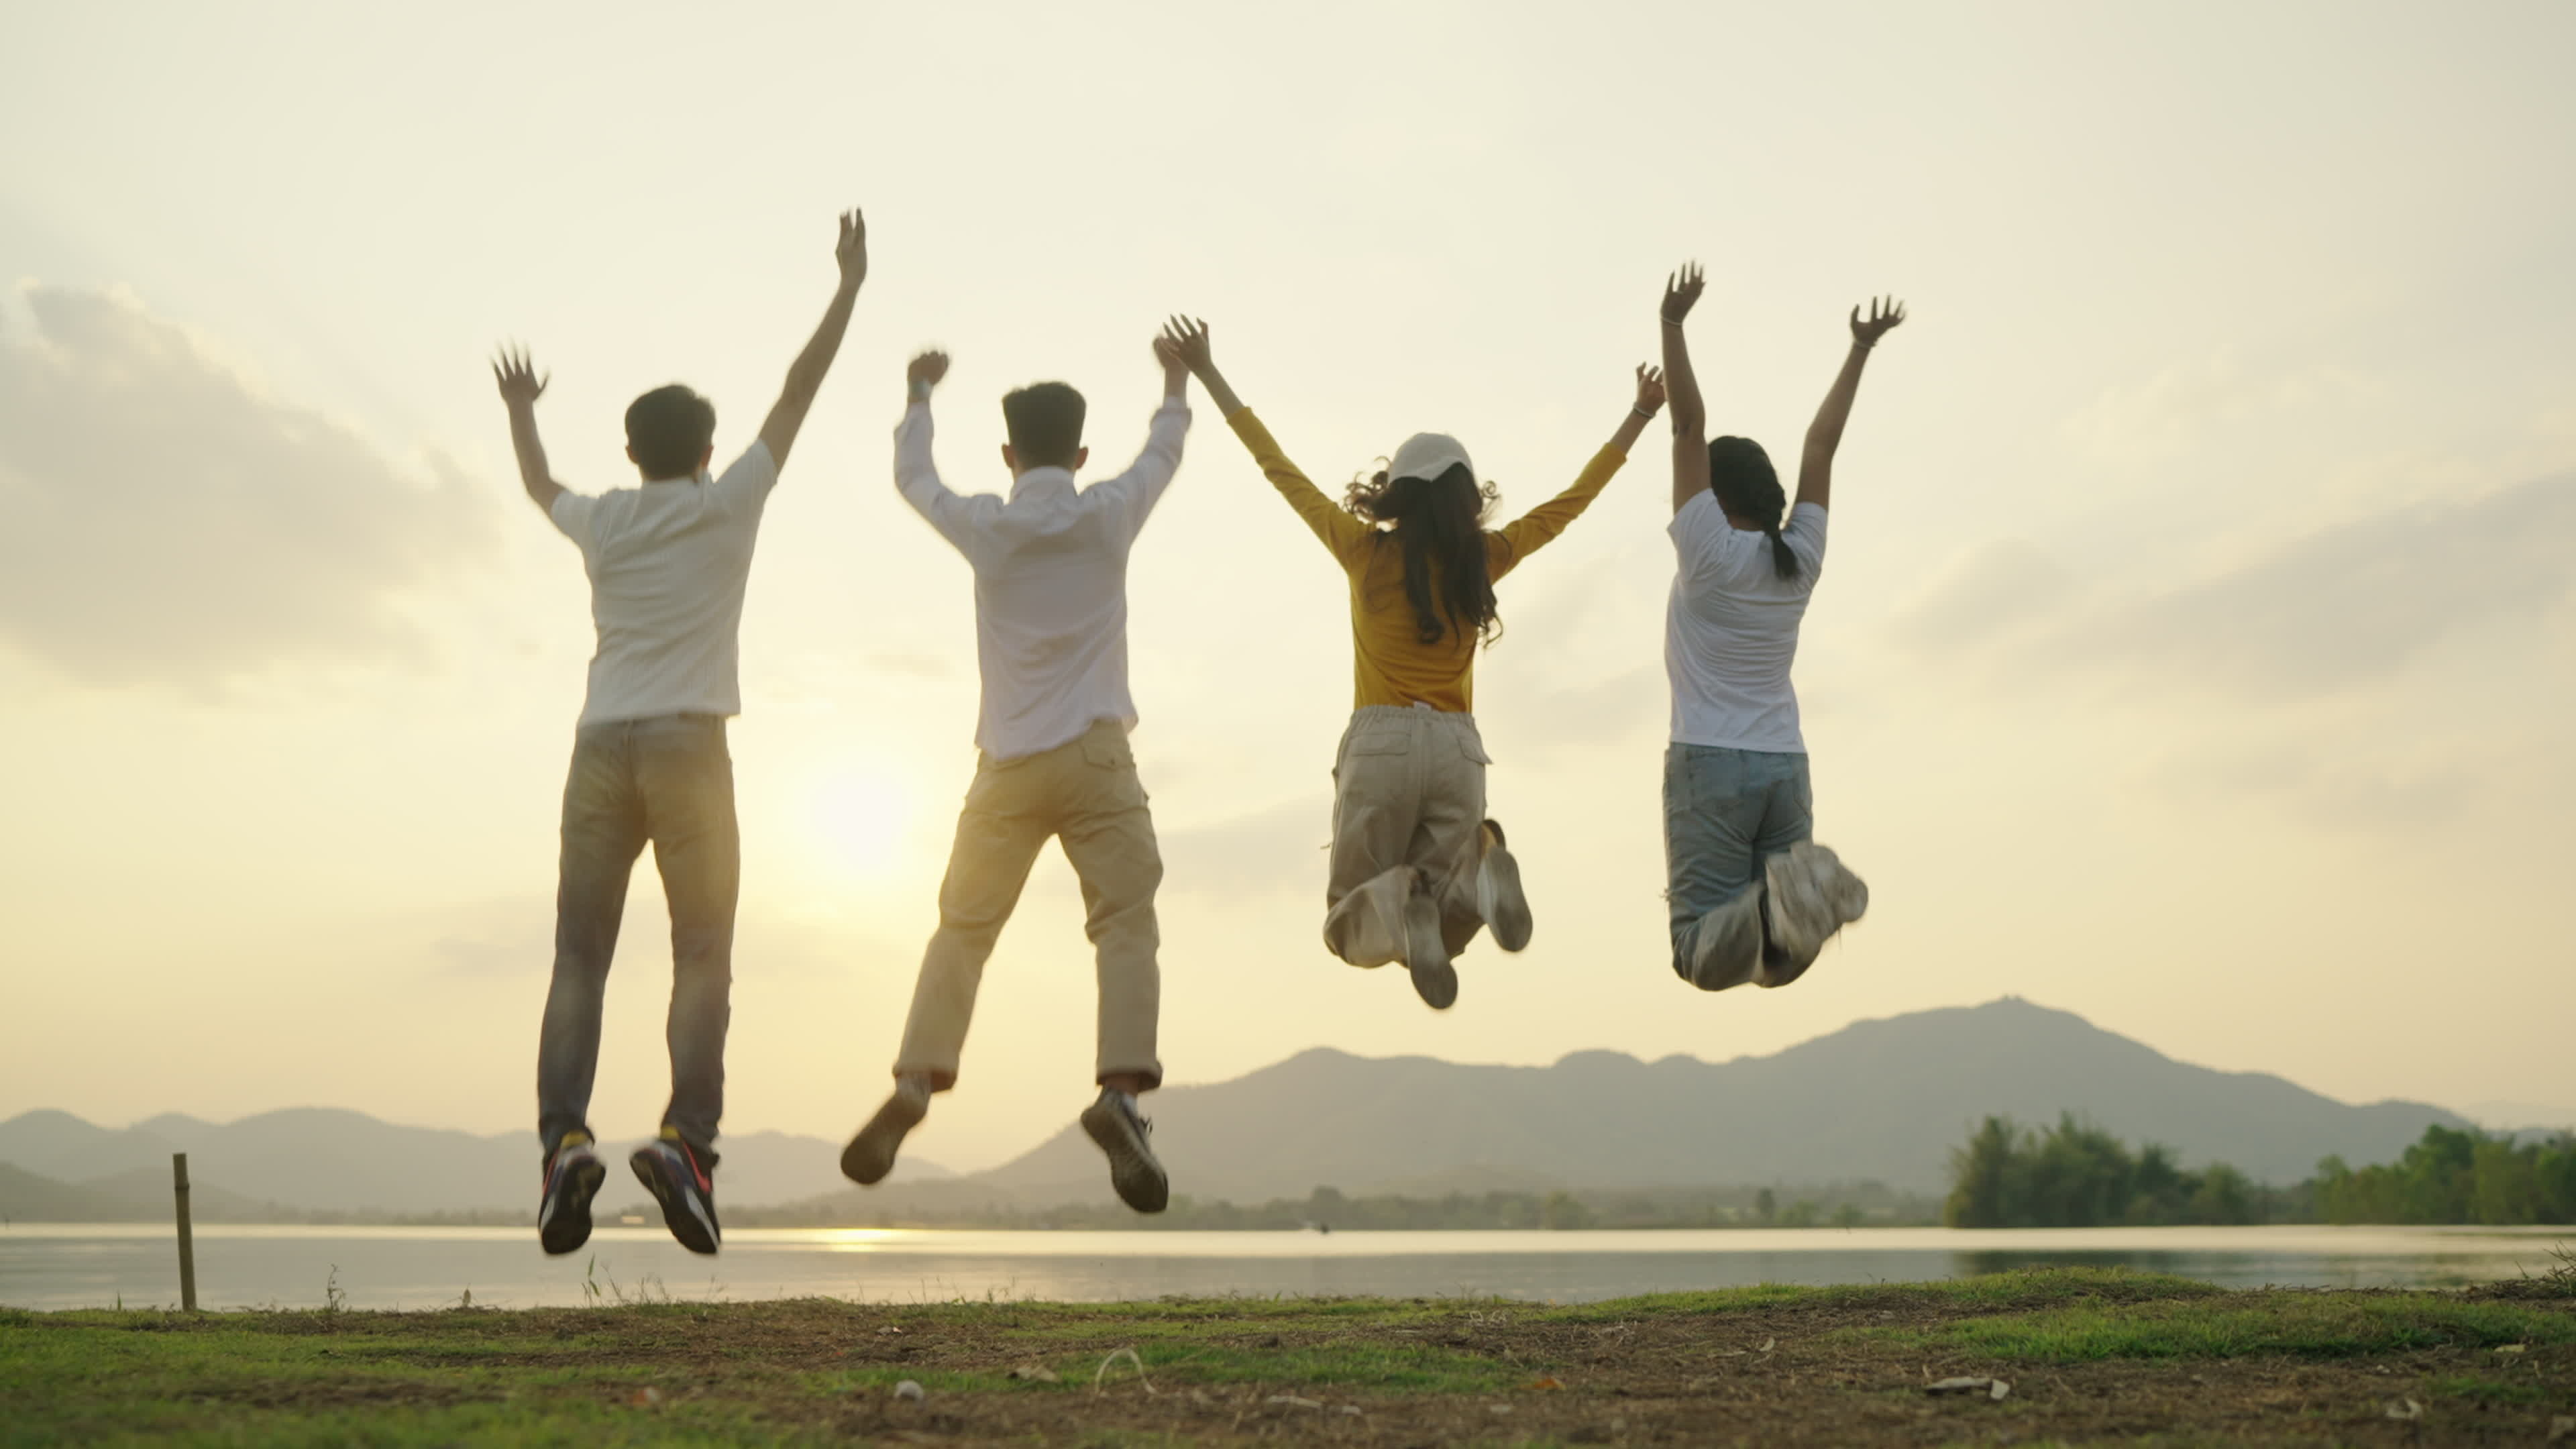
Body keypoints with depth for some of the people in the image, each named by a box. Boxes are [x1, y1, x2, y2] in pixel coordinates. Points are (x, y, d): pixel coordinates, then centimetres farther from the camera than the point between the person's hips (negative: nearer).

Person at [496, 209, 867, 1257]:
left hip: (601, 750, 3)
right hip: (687, 745, -3)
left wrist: (520, 412, 57)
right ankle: (686, 1135, -18)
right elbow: (797, 394, 13)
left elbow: (538, 486, 38)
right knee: (702, 957, -2)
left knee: (579, 960, 2)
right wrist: (850, 283, 21)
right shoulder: (728, 504, 8)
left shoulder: (603, 522, 15)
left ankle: (564, 1136, -14)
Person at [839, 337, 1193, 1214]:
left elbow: (911, 478, 24)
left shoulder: (985, 528, 4)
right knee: (1126, 924, -6)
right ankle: (1121, 1090, -25)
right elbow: (1163, 454, 23)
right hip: (1094, 757, -2)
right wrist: (1176, 381, 41)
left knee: (962, 930, 12)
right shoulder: (1109, 517, 3)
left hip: (1008, 765, 2)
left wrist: (919, 397, 41)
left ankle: (915, 1081, 0)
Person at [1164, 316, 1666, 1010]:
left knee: (1351, 930, 9)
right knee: (1436, 940, 11)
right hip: (1457, 750, 2)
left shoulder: (1366, 551, 0)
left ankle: (1398, 902, -28)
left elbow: (1281, 470, 5)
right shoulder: (1483, 559, 4)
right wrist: (1637, 418, 24)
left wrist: (1208, 375, 11)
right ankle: (1477, 866, -23)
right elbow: (1571, 501, 15)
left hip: (1380, 744, -2)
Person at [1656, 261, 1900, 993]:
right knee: (1778, 961, 5)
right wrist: (1860, 350, 23)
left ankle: (1771, 904, -39)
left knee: (1704, 957, -9)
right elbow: (1821, 445, 15)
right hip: (1786, 765, 5)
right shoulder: (1801, 557, 7)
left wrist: (1673, 324, -6)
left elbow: (1689, 426, -7)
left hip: (1711, 762, -5)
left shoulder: (1709, 553, -6)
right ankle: (1800, 900, -28)